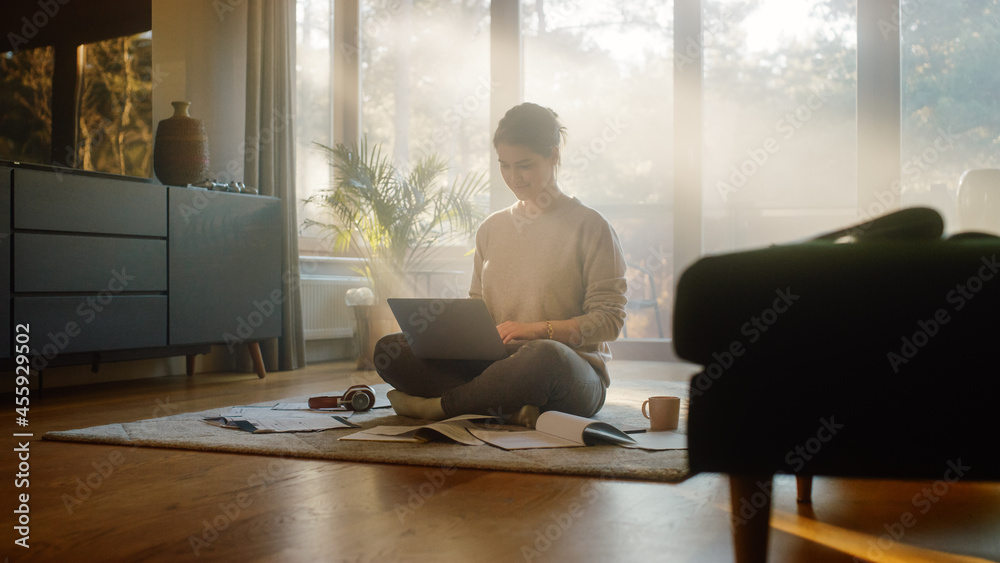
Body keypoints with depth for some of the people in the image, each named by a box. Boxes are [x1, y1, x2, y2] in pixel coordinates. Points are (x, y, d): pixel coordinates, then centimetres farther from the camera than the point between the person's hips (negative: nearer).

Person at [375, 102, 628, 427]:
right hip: (498, 365, 5)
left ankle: (436, 406, -21)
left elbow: (610, 319, -4)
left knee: (546, 356, -43)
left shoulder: (589, 227, 1)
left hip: (575, 370, -5)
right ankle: (509, 409, -28)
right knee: (390, 350, -14)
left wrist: (538, 330, -17)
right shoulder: (491, 229, 18)